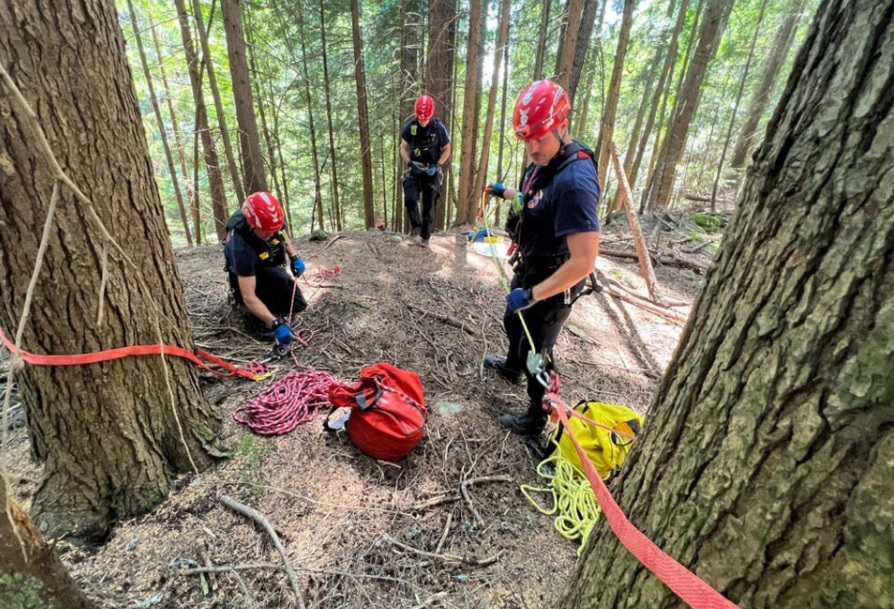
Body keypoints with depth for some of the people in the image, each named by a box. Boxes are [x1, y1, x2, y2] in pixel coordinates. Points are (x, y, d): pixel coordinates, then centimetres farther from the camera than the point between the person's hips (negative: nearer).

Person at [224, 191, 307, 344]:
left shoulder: (268, 222, -23)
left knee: (298, 305, -2)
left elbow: (281, 234, 5)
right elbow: (248, 297, -42)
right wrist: (276, 324, -50)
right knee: (282, 280, -35)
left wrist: (294, 257, -11)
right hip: (247, 281, -6)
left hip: (270, 271, 6)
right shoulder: (241, 248, -41)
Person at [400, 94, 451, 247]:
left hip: (432, 171, -1)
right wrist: (410, 163, -15)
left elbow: (446, 150, -2)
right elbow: (403, 148, 2)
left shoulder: (439, 127, -12)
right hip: (415, 169, 1)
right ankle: (415, 226, 7)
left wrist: (437, 165, -17)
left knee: (429, 205, 1)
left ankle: (425, 237, 14)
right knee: (410, 199, -19)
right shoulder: (410, 126, -8)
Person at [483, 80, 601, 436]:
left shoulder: (574, 181, -33)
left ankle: (536, 417, 36)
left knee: (535, 351, 10)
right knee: (513, 322, 31)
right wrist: (507, 193, 20)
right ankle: (512, 367, 61)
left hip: (553, 285, -9)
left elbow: (584, 262, -35)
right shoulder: (542, 161, -4)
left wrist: (532, 294, -30)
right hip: (530, 270, 9)